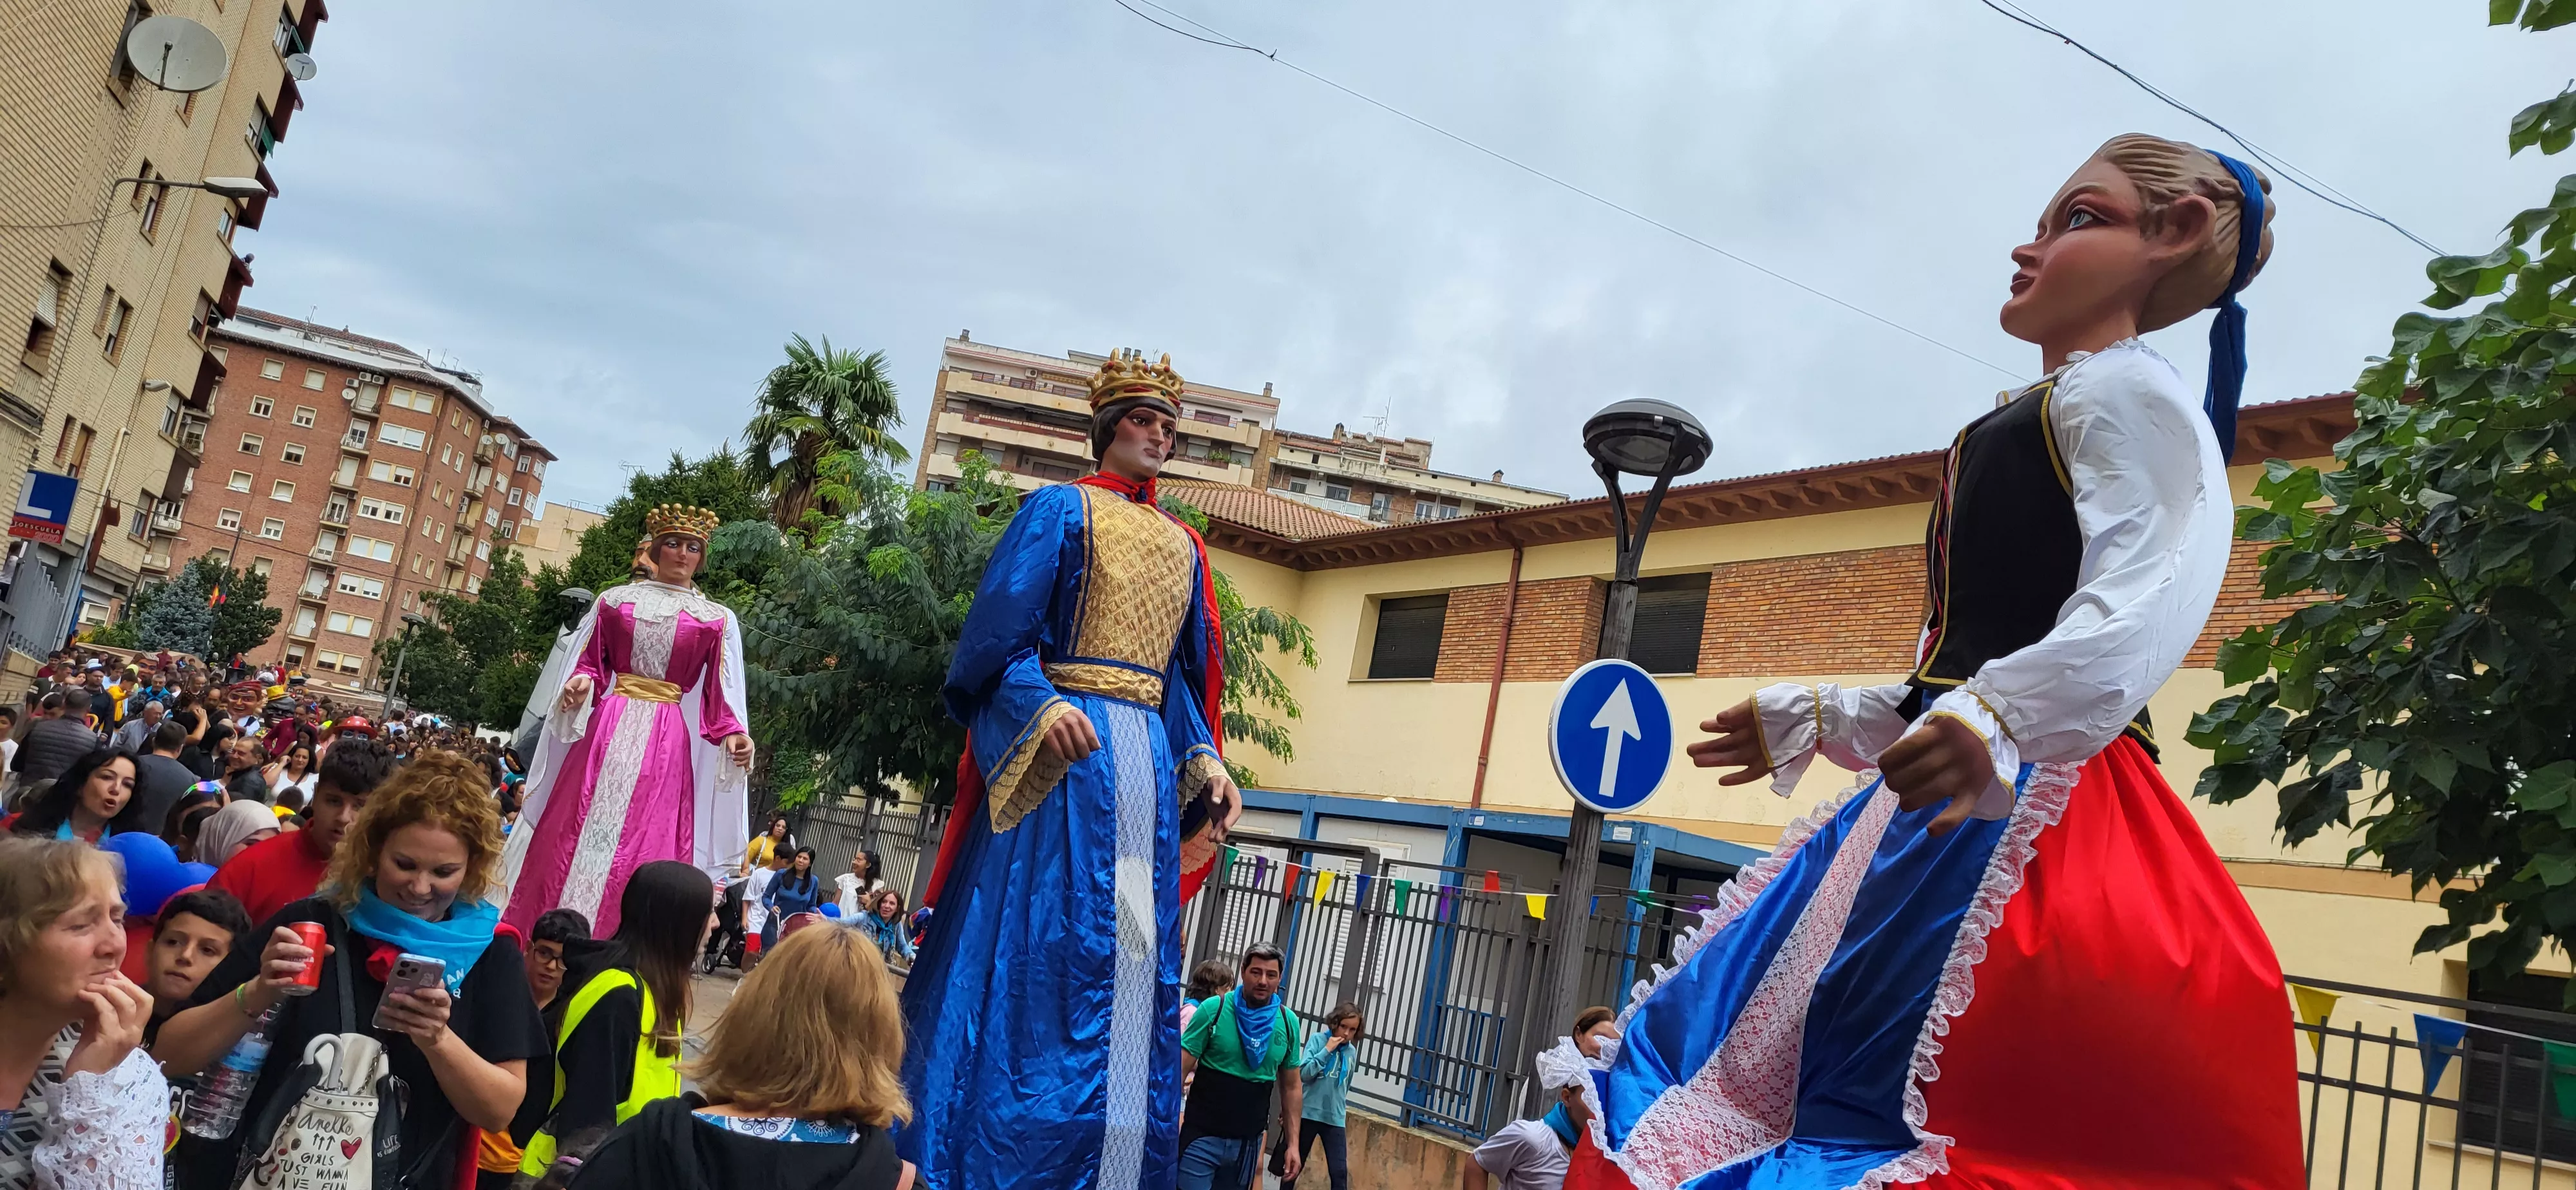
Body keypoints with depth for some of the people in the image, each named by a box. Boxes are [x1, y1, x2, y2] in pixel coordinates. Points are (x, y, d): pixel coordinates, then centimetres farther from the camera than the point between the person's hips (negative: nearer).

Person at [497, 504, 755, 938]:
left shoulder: (717, 620, 9)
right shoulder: (615, 599, 12)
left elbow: (720, 693, 5)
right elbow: (590, 662, 12)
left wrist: (733, 733, -11)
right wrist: (581, 683, -10)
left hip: (667, 739, -1)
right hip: (608, 727, 1)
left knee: (641, 847, -5)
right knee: (574, 836, -3)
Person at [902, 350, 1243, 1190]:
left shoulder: (1182, 547, 20)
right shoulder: (1060, 509, 2)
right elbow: (998, 627, -9)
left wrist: (1204, 762, 5)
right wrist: (1043, 707, -25)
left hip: (1150, 764, 6)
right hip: (1062, 747, -6)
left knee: (1135, 957, 4)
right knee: (1036, 945, -9)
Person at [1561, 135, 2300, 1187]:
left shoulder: (2119, 389, -3)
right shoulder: (2026, 430, 27)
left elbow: (2152, 595, -23)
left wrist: (2002, 716, -40)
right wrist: (1808, 722, 38)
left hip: (2030, 799, -10)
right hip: (1957, 792, 10)